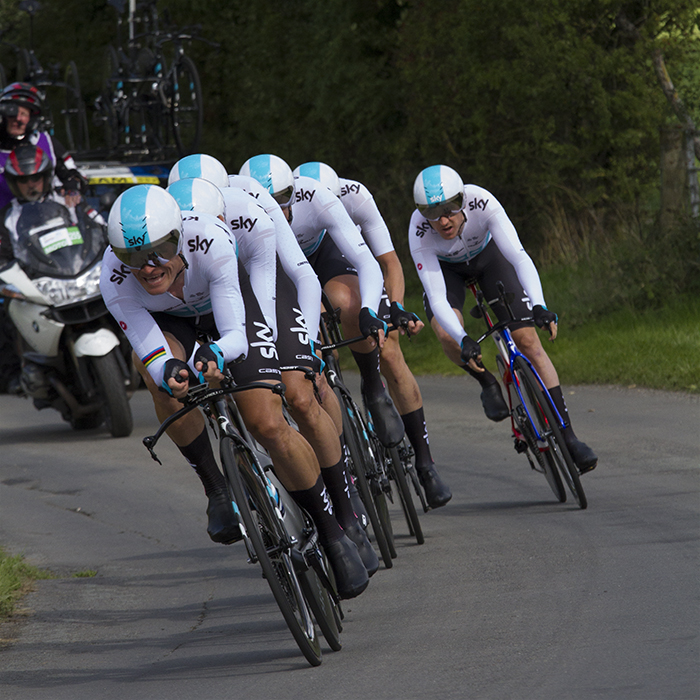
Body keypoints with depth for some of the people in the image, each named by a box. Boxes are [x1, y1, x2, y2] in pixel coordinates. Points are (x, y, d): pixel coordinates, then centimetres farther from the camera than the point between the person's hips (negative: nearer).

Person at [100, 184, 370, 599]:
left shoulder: (210, 240, -39)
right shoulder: (115, 280, -34)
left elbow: (235, 337, -37)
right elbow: (154, 356, -33)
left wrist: (215, 353, -60)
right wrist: (169, 373, -56)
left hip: (229, 301, -1)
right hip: (169, 319, 2)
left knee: (268, 424, -17)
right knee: (155, 371, -34)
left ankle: (331, 532, 3)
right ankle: (217, 491, -15)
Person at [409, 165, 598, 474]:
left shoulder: (482, 203, -38)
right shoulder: (420, 231, -37)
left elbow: (519, 257, -43)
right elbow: (436, 298, -39)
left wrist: (539, 306, -59)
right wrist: (463, 340, -56)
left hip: (487, 255, 0)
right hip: (445, 267, 0)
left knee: (528, 340, -12)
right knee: (447, 335, -30)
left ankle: (566, 434, -5)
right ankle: (487, 384, 1)